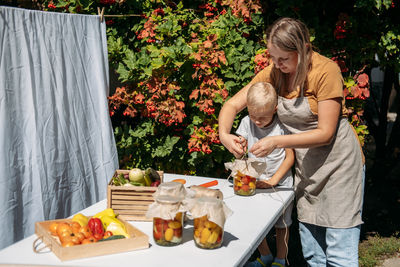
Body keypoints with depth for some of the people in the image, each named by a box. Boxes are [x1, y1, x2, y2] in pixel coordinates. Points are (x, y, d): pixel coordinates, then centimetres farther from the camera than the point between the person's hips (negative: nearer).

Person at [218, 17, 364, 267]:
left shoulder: (326, 70, -18)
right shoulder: (274, 72, -2)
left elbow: (325, 133, -19)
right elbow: (232, 105, 0)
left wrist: (276, 142, -25)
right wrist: (224, 134, -20)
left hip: (338, 162, -5)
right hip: (305, 167, 5)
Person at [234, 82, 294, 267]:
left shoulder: (282, 126, -16)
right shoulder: (247, 122, -6)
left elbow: (290, 157, -10)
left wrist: (273, 180, -15)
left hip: (280, 183, -3)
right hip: (255, 182, 4)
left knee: (281, 224, 11)